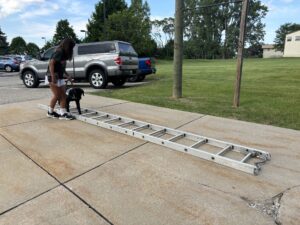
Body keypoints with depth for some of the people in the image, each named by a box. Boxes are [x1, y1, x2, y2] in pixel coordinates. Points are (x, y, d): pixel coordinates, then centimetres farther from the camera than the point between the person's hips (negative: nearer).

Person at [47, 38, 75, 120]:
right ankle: (50, 112, 16)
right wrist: (53, 77, -26)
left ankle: (63, 113, 7)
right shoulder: (59, 52, -14)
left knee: (63, 95, 4)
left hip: (60, 78, 9)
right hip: (54, 78, -9)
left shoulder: (63, 53, 12)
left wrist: (67, 75, 12)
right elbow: (51, 63, -22)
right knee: (57, 95, -1)